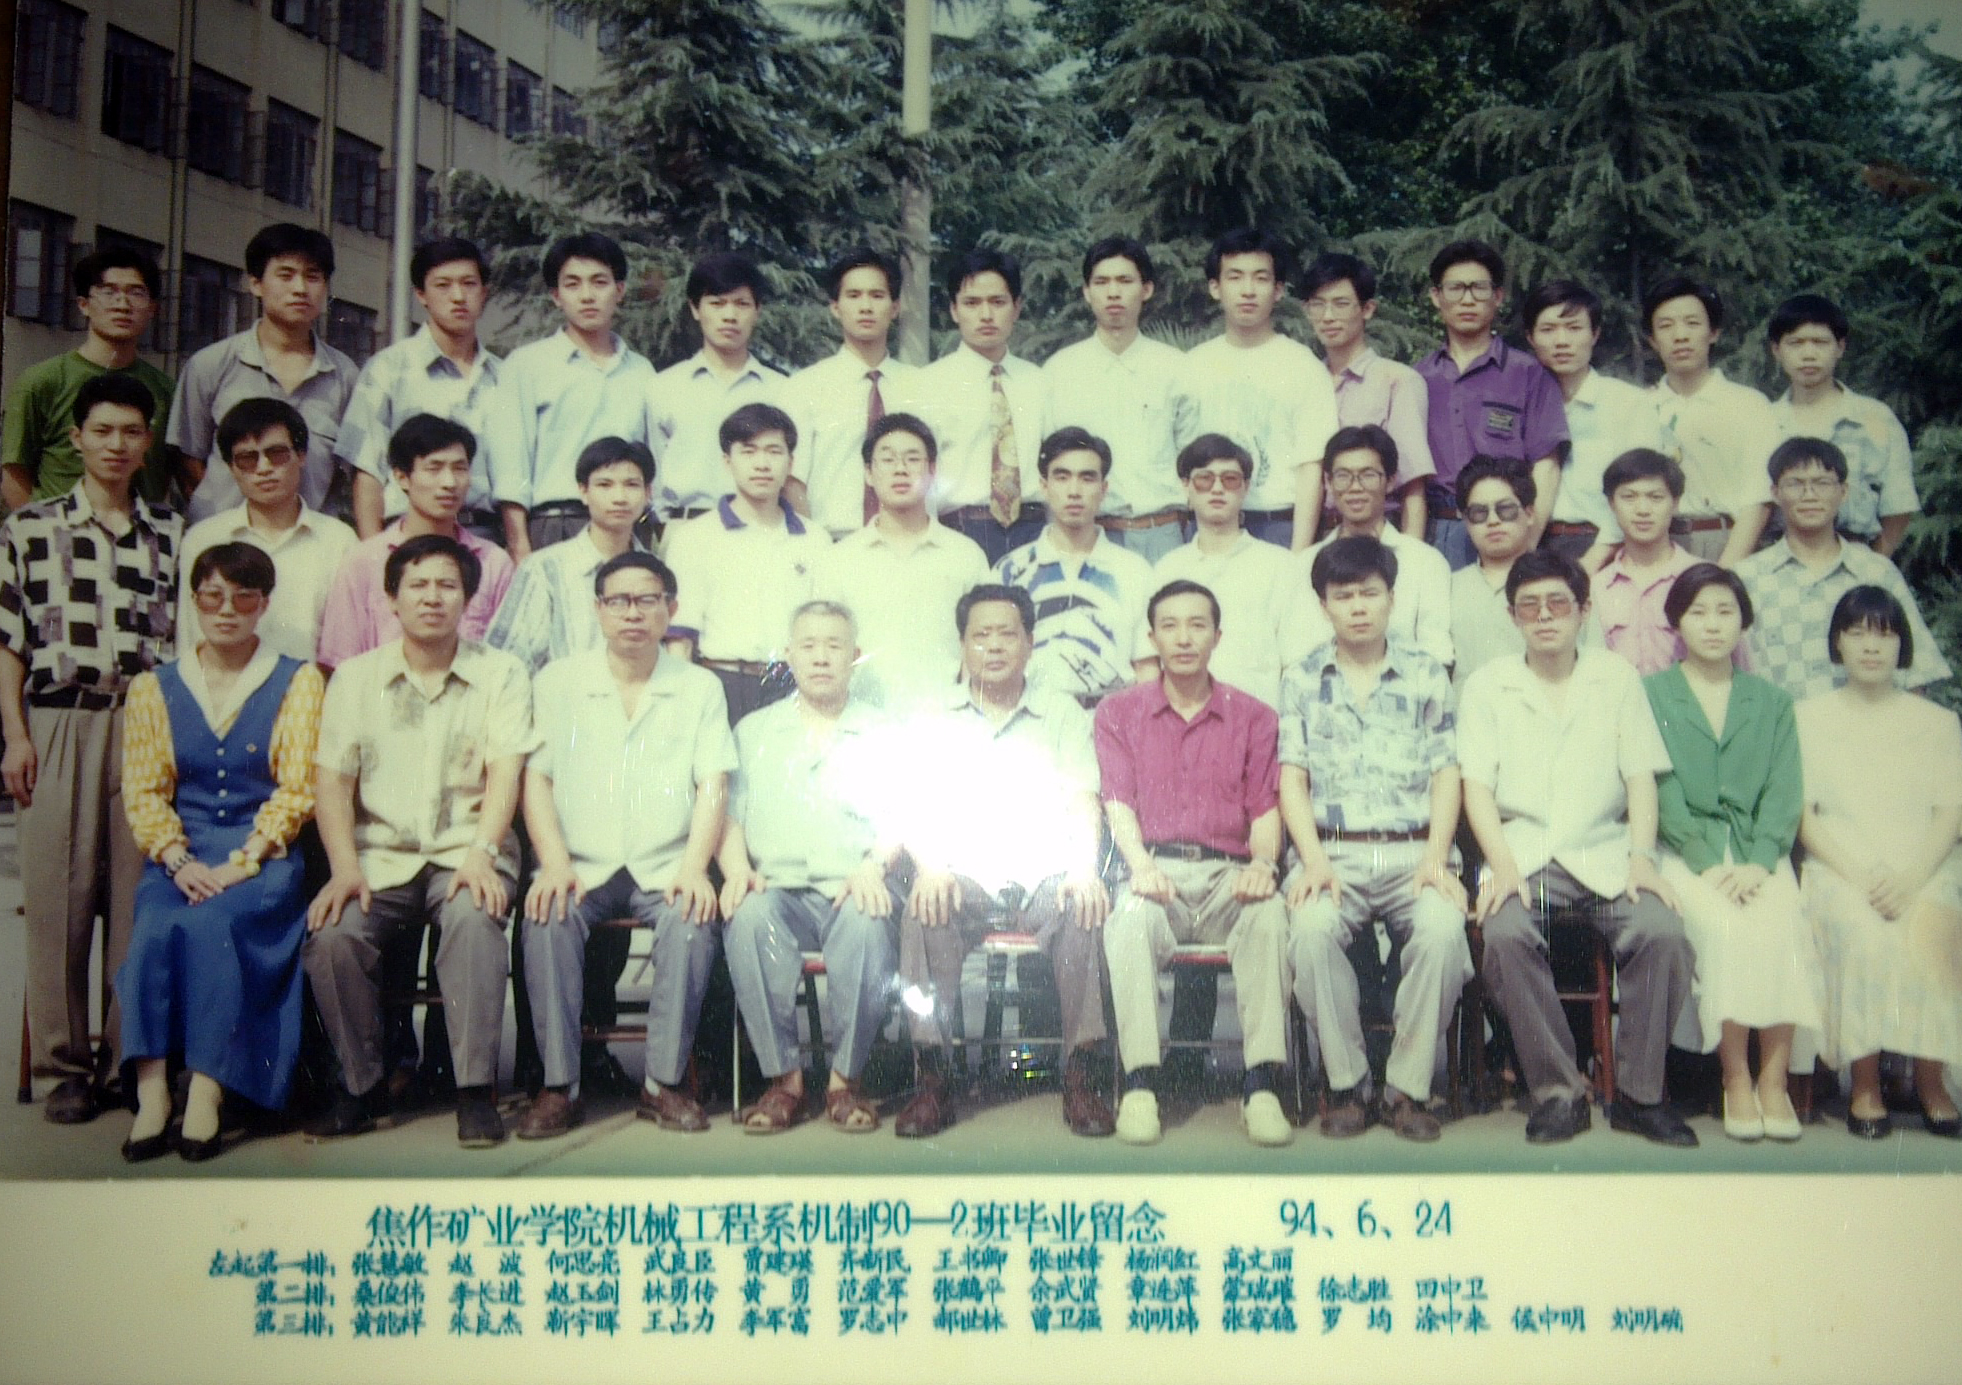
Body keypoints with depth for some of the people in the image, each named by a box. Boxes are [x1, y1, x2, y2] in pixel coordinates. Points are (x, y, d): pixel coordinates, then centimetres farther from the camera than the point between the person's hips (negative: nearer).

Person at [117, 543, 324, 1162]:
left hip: (264, 857, -2)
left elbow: (297, 791, -1)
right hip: (181, 858, 2)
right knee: (156, 929, -29)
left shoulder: (298, 682, 7)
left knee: (211, 923, -31)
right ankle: (151, 1095, -28)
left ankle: (206, 1093, -27)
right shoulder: (153, 688, 15)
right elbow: (143, 792, 6)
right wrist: (179, 861, -11)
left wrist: (239, 863, -13)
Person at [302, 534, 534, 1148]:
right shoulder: (355, 677, 12)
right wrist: (344, 867, -11)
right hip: (379, 855, 2)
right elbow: (332, 779, 5)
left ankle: (476, 1089, -25)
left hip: (465, 851, -2)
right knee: (330, 936, -27)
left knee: (473, 919, -35)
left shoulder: (501, 674, 7)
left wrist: (481, 853, -20)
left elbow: (505, 772, -4)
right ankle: (363, 1084, -6)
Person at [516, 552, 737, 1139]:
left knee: (692, 918, -31)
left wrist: (694, 866, -14)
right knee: (547, 917, -31)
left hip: (664, 868, 0)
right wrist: (554, 863, -13)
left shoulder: (700, 687, 11)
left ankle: (664, 1082, -22)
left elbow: (712, 786, 3)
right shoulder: (558, 681, 11)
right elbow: (536, 778, 4)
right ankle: (559, 1085, -23)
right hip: (582, 867, 0)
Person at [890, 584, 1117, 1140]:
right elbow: (916, 807, 5)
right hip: (965, 878, 0)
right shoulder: (936, 717, 15)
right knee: (924, 911, -33)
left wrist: (1083, 868, -18)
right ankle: (932, 1082, -28)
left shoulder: (1062, 713, 15)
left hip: (1044, 874, 0)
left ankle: (1081, 1079, -26)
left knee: (1085, 909, -32)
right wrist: (930, 866, -17)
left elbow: (1082, 802, 3)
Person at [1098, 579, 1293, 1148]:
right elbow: (1118, 802, 4)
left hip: (1227, 871, 0)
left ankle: (1262, 1087, -35)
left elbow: (1266, 806, 7)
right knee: (1130, 917, -36)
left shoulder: (1254, 717, 17)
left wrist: (1263, 863, -16)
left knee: (1269, 913, -34)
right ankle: (1139, 1085, -35)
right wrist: (1141, 865, -17)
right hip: (1154, 870, 0)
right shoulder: (1118, 712, 17)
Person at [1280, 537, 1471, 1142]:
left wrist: (1436, 858, -8)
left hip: (1413, 848, 0)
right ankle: (1345, 1084, -14)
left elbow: (1446, 775, 8)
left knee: (1443, 929, -32)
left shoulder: (1426, 675, 14)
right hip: (1332, 849, 0)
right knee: (1310, 928, -33)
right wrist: (1314, 860, -9)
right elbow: (1293, 779, 7)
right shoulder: (1302, 680, 14)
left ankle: (1408, 1087, -14)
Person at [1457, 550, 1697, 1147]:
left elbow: (1641, 777, 9)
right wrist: (1503, 866, -13)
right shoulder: (1487, 685, 11)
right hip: (1524, 853, -1)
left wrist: (1641, 857, -7)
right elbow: (1477, 786, 3)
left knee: (1663, 932, -28)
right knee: (1504, 934, -32)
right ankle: (1557, 1092, -16)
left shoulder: (1618, 677, 15)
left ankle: (1639, 1093, -9)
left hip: (1605, 852, 1)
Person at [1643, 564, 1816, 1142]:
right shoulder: (1651, 695, 9)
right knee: (1724, 929, -30)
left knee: (1782, 931, -28)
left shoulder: (1771, 703, 18)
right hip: (1685, 851, -2)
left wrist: (1758, 863, -12)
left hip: (1758, 853, 2)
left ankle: (1775, 1079, -20)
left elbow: (1784, 793, 6)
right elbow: (1661, 790, -1)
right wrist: (1709, 863, -14)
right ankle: (1736, 1079, -18)